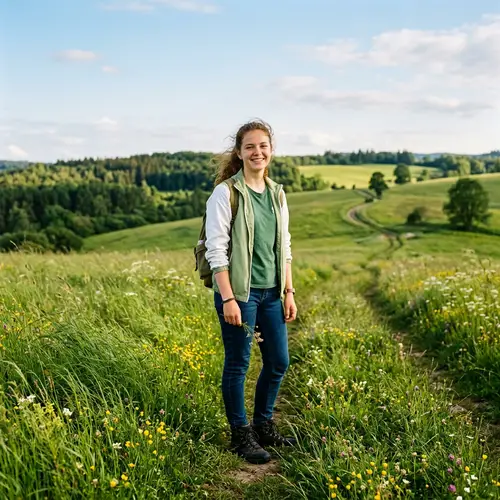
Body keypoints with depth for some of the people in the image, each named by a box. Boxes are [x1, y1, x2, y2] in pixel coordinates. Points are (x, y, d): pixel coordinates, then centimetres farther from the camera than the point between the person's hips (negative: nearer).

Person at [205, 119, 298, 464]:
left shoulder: (277, 194, 9)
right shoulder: (225, 193, -10)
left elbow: (284, 248, 13)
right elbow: (216, 250, -14)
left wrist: (289, 292, 10)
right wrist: (228, 299, -17)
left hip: (272, 292, 7)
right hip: (239, 292, -6)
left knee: (279, 362, 13)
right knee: (238, 365, 5)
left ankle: (264, 426, 33)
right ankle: (241, 435, 22)